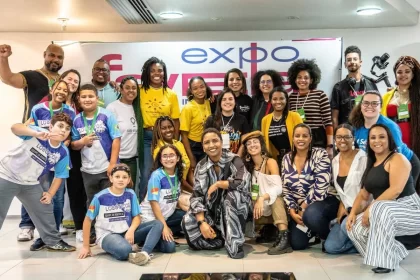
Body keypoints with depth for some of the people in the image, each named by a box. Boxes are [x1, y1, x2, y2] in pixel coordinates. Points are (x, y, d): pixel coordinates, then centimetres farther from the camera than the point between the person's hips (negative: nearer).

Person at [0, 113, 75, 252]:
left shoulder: (63, 153, -8)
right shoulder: (37, 133, -22)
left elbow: (59, 175, 3)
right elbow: (15, 128, -40)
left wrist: (50, 193, -5)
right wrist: (37, 134, -56)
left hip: (30, 183, 5)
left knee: (45, 210, 10)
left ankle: (53, 241, 28)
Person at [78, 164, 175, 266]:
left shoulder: (131, 194, -1)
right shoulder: (100, 197, -11)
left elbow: (137, 217, 4)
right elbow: (88, 220, -2)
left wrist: (131, 231, -19)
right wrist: (86, 246, 0)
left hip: (127, 232, 5)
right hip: (107, 235, -5)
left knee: (158, 224, -16)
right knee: (124, 251, -41)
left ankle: (144, 252, -33)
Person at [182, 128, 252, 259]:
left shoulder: (234, 160, -13)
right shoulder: (201, 166, -2)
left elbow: (244, 182, -33)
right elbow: (197, 196, -8)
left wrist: (218, 184, -21)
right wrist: (202, 222, -22)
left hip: (235, 208, -3)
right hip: (212, 210, 3)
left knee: (232, 194, -36)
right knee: (188, 222, -24)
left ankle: (235, 244, -24)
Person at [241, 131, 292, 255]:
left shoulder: (270, 162, -12)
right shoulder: (248, 165, 5)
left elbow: (278, 188, -29)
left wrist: (262, 198, -43)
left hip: (275, 208, -5)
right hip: (259, 210, 5)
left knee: (276, 198, -35)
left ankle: (284, 237, -46)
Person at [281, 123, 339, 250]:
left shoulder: (320, 154, -11)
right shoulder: (287, 159, 5)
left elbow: (320, 187, -19)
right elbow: (285, 188, 5)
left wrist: (304, 209, -17)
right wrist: (293, 211, -9)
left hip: (324, 202, -5)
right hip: (300, 207, 5)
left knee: (311, 215, -39)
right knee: (297, 244, -8)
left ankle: (328, 237, -6)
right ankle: (314, 231, 26)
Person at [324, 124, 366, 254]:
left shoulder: (363, 158, -11)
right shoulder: (335, 161, 8)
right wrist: (342, 207, 1)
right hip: (347, 210, 6)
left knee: (347, 226, -37)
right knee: (330, 247, -10)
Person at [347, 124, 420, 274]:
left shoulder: (397, 159, -11)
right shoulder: (371, 165, 14)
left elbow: (396, 190, -25)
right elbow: (363, 195, 11)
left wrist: (371, 209, -25)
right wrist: (353, 213, -6)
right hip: (382, 212, 8)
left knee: (380, 209, -37)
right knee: (355, 228, -12)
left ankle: (386, 260, -25)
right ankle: (394, 252, 3)